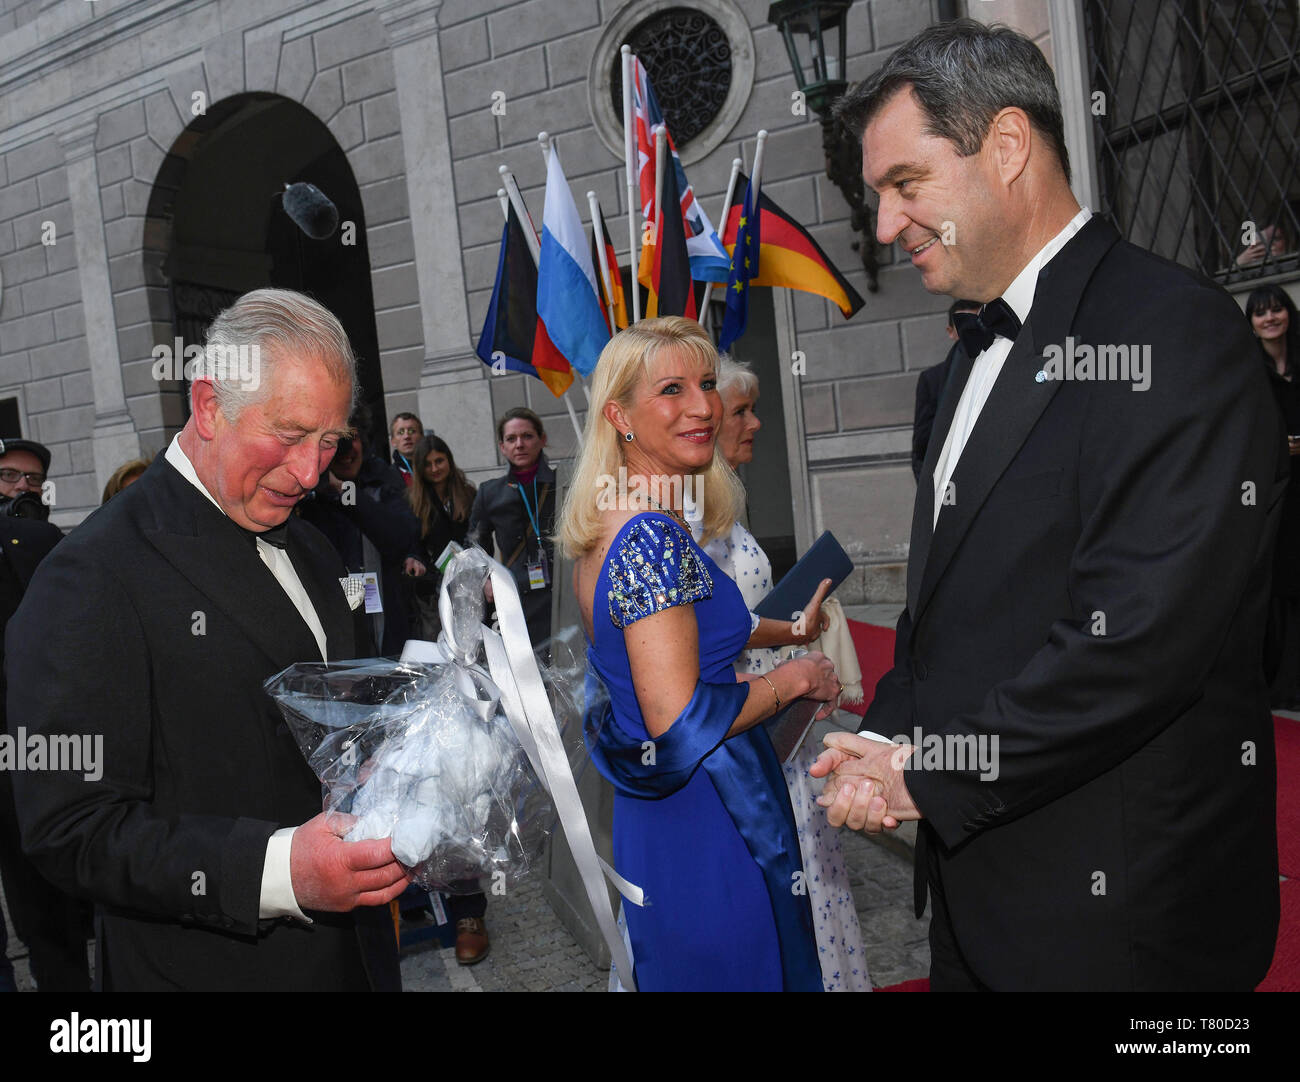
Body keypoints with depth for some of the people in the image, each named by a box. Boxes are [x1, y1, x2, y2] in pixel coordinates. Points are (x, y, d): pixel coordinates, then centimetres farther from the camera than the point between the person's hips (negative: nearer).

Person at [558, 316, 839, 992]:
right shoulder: (655, 536, -24)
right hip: (707, 825, -9)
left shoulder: (608, 522, 5)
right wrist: (793, 679, -14)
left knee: (675, 969, 25)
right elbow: (678, 720, -28)